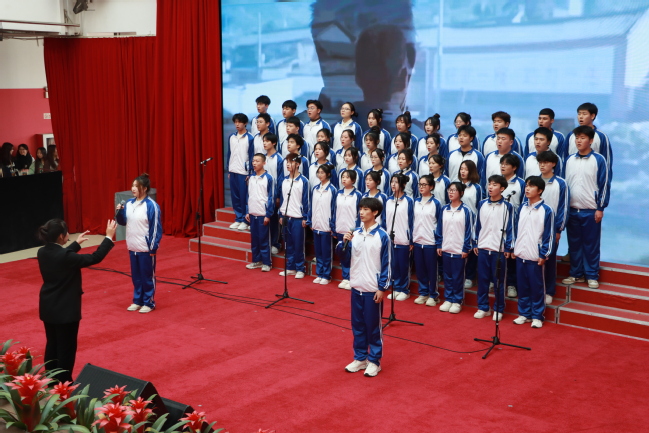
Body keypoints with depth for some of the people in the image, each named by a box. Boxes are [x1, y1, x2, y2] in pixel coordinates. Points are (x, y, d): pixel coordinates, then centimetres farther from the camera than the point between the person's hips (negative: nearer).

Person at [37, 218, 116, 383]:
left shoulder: (42, 252, -3)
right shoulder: (65, 257, -26)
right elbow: (95, 258, -20)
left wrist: (76, 244, 25)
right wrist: (109, 237, -12)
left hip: (48, 308, 8)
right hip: (66, 309, -8)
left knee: (52, 344, 20)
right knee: (66, 347, 6)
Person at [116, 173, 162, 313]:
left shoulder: (151, 206, -15)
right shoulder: (129, 203, 5)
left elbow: (156, 228, -13)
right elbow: (123, 222, 14)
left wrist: (153, 247, -13)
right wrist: (119, 212, -7)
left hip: (146, 248, -6)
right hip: (132, 247, 6)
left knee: (147, 276, 5)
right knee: (136, 276, 16)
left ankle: (149, 302, 16)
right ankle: (137, 300, 28)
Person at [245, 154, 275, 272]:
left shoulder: (268, 178, -8)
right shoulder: (251, 178, 9)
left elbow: (271, 197, -9)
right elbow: (249, 196, 15)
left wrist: (268, 214, -12)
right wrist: (247, 212, 11)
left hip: (263, 214, -6)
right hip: (252, 213, 6)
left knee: (264, 240, -1)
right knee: (254, 239, 10)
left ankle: (266, 263, 6)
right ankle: (256, 261, 20)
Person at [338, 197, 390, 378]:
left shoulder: (382, 236, -10)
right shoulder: (355, 233, 3)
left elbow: (386, 264, -9)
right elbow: (344, 255, 5)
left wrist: (382, 288, -12)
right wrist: (344, 242, -14)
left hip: (373, 289, -5)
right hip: (356, 287, 5)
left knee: (373, 326, 5)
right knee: (357, 325, 13)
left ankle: (374, 361, 16)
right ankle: (360, 358, 25)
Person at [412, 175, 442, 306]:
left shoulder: (436, 203, -5)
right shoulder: (416, 202, 7)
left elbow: (439, 223, -3)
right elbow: (412, 221, 10)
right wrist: (411, 240, 6)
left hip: (430, 242, -4)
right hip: (417, 241, 4)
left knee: (431, 269, 3)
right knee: (419, 269, 9)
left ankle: (433, 295, 15)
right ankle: (423, 293, 21)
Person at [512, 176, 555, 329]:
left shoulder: (546, 210, -7)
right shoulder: (522, 208, 8)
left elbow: (548, 235, -7)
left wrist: (544, 255, -10)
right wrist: (514, 248, 12)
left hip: (535, 256, -5)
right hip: (520, 254, 5)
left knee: (537, 287, 2)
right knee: (522, 286, 11)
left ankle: (537, 316, 12)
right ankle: (524, 313, 21)